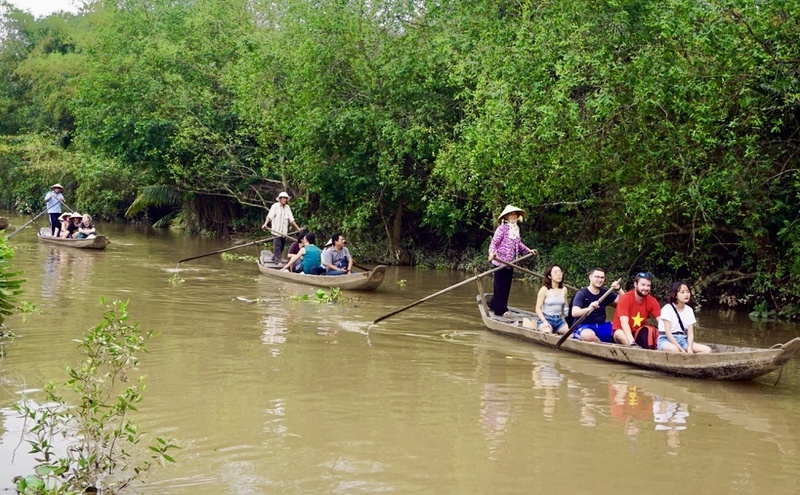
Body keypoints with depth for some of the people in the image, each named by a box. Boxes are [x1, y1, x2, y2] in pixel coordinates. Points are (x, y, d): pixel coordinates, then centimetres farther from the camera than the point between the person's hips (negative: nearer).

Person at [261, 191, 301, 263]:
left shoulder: (287, 207, 12)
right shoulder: (275, 206, -5)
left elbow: (291, 219, 15)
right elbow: (270, 216, -14)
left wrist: (298, 228, 14)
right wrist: (265, 224, -30)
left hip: (284, 231, 6)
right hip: (276, 230, -6)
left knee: (282, 246, 7)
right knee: (277, 246, -6)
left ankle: (274, 258, 21)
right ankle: (278, 261, -4)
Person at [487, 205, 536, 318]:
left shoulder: (516, 228, 13)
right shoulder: (502, 228, -12)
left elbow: (519, 243, 24)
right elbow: (494, 242, -18)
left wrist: (528, 250, 21)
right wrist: (492, 253, -34)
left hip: (510, 262, 8)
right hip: (501, 260, -8)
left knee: (507, 286, 12)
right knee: (500, 286, -3)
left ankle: (494, 305, 24)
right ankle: (501, 309, 0)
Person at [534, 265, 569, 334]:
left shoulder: (564, 289, 8)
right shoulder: (544, 290, -5)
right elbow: (538, 309, -6)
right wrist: (544, 321, -19)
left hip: (559, 320, 5)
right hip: (546, 319, -5)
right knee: (548, 332, -36)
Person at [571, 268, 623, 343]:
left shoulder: (605, 293, 13)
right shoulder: (582, 293, -6)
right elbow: (574, 313, -20)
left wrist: (618, 289, -8)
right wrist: (589, 309, -38)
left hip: (601, 325, 5)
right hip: (584, 326, -5)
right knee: (588, 335, -39)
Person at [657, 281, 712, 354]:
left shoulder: (689, 310, 9)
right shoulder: (667, 308, -9)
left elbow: (690, 333, 2)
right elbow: (668, 332, -16)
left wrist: (689, 348, -18)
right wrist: (681, 349, -23)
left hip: (683, 340, 6)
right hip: (667, 340, -6)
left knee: (707, 350, -14)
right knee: (674, 349, -42)